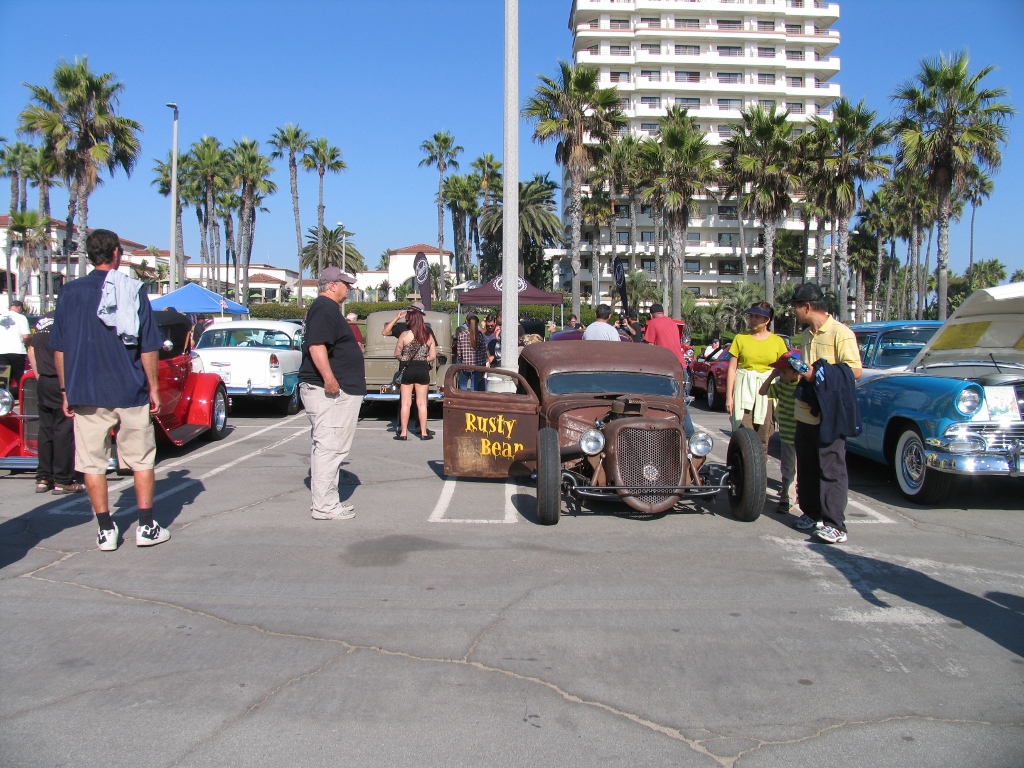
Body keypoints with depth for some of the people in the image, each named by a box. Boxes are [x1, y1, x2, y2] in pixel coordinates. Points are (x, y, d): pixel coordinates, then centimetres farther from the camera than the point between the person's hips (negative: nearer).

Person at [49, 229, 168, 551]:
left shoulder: (70, 292, 3)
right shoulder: (133, 290, -3)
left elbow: (59, 348, 5)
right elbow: (148, 347, -3)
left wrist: (65, 391, 13)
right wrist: (153, 387, 6)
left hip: (85, 393, 1)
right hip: (130, 391, -1)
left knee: (92, 462, 9)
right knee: (141, 459, 10)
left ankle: (106, 530, 11)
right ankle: (147, 527, 12)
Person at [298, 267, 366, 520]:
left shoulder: (328, 308, 20)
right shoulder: (324, 309, -13)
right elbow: (316, 345, -26)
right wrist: (328, 378, -34)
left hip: (334, 390, 12)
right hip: (330, 391, -12)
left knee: (327, 447, 15)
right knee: (329, 447, -9)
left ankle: (326, 500, 23)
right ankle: (324, 506, -5)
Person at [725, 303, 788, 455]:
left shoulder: (777, 341, 7)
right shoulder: (740, 338, 5)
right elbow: (732, 368, 4)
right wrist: (729, 396, -1)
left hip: (767, 395, 1)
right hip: (744, 392, -1)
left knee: (762, 439, 3)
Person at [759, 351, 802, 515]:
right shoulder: (781, 384, 5)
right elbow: (763, 391, 11)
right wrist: (772, 375, 2)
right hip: (786, 435, 7)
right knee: (788, 469, 15)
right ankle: (787, 499, 26)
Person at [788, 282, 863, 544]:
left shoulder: (840, 333, -10)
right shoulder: (807, 335, 17)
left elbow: (856, 371, -16)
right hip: (805, 412, 8)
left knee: (831, 470, -6)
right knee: (807, 467, 13)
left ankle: (836, 526, -4)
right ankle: (811, 514, 24)